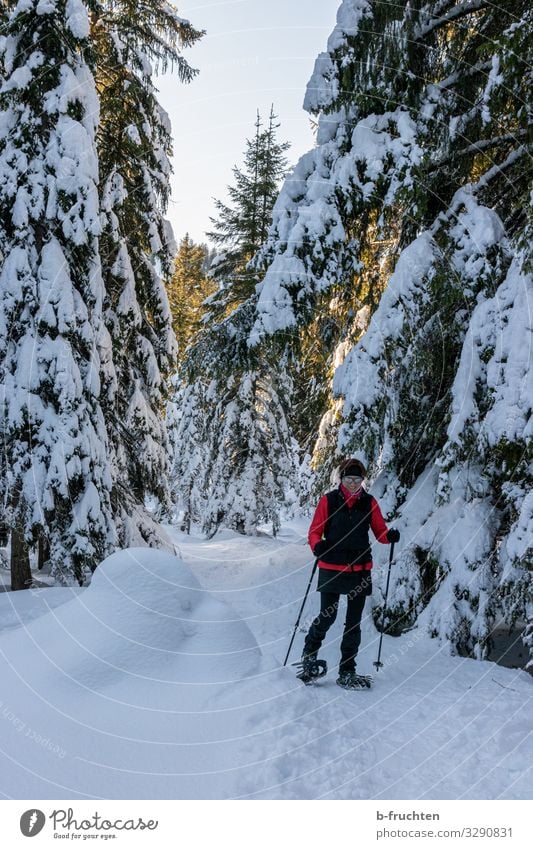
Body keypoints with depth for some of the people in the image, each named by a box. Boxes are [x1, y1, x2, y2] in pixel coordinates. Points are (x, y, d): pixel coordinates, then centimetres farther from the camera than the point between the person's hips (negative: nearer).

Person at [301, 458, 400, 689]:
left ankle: (347, 672, 14)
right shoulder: (328, 500, -1)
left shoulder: (369, 502, 5)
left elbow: (379, 531, 8)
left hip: (360, 570, 2)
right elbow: (314, 531, 0)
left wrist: (390, 536, -14)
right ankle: (309, 652, 24)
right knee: (328, 617, -5)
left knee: (354, 622, 4)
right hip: (331, 568, -2)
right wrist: (317, 545, -21)